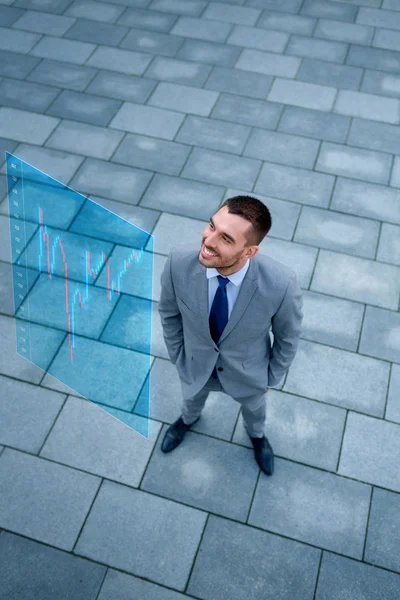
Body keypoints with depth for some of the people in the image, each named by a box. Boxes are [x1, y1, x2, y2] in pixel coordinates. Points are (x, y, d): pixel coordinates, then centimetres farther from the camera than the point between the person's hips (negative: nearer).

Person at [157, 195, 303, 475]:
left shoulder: (281, 283, -39)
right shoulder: (179, 262, -35)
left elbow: (288, 336, -16)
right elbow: (169, 313, -11)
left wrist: (272, 378, -2)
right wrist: (177, 356, 1)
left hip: (247, 371, -1)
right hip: (195, 364, 1)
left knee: (254, 406, 34)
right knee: (192, 398, 36)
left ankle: (256, 434, 72)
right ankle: (189, 419, 74)